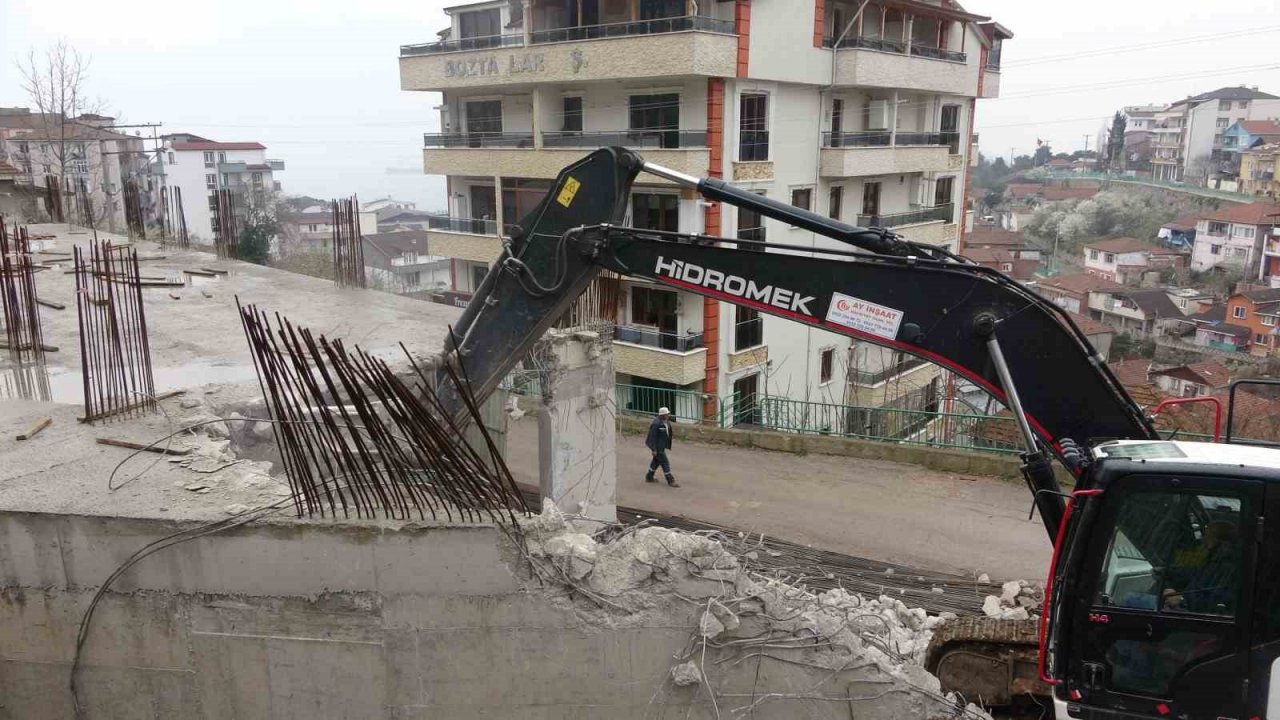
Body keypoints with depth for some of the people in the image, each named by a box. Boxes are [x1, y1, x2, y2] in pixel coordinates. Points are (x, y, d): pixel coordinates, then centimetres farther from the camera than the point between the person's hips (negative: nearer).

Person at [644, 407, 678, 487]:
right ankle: (670, 481, 5)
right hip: (657, 446, -10)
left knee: (656, 460, 20)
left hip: (661, 445, 10)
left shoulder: (666, 422, 2)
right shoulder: (656, 424, -26)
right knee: (665, 463, -3)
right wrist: (653, 449, -22)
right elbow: (652, 437, -23)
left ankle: (649, 478, 34)